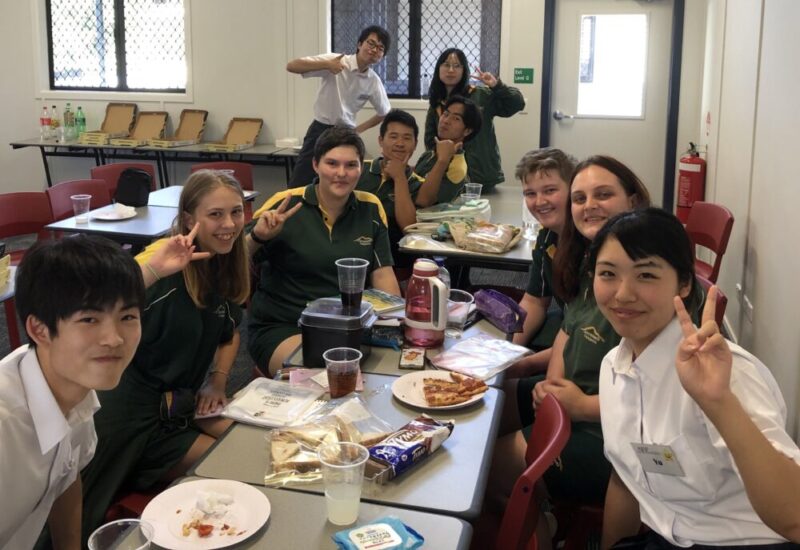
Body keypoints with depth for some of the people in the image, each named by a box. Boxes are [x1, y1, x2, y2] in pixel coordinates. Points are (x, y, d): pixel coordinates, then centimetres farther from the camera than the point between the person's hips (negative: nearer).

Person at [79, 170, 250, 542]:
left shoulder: (227, 266, 0)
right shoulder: (168, 262, -22)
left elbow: (230, 330, 18)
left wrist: (218, 381, 4)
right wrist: (152, 269, -52)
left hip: (182, 402, 7)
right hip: (133, 412, -7)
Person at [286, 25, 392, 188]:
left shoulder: (374, 82, -2)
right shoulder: (336, 61, -12)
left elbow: (384, 114, 15)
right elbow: (291, 66, -18)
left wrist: (358, 130, 7)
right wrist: (326, 65, -29)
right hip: (320, 130, -3)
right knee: (298, 185, -5)